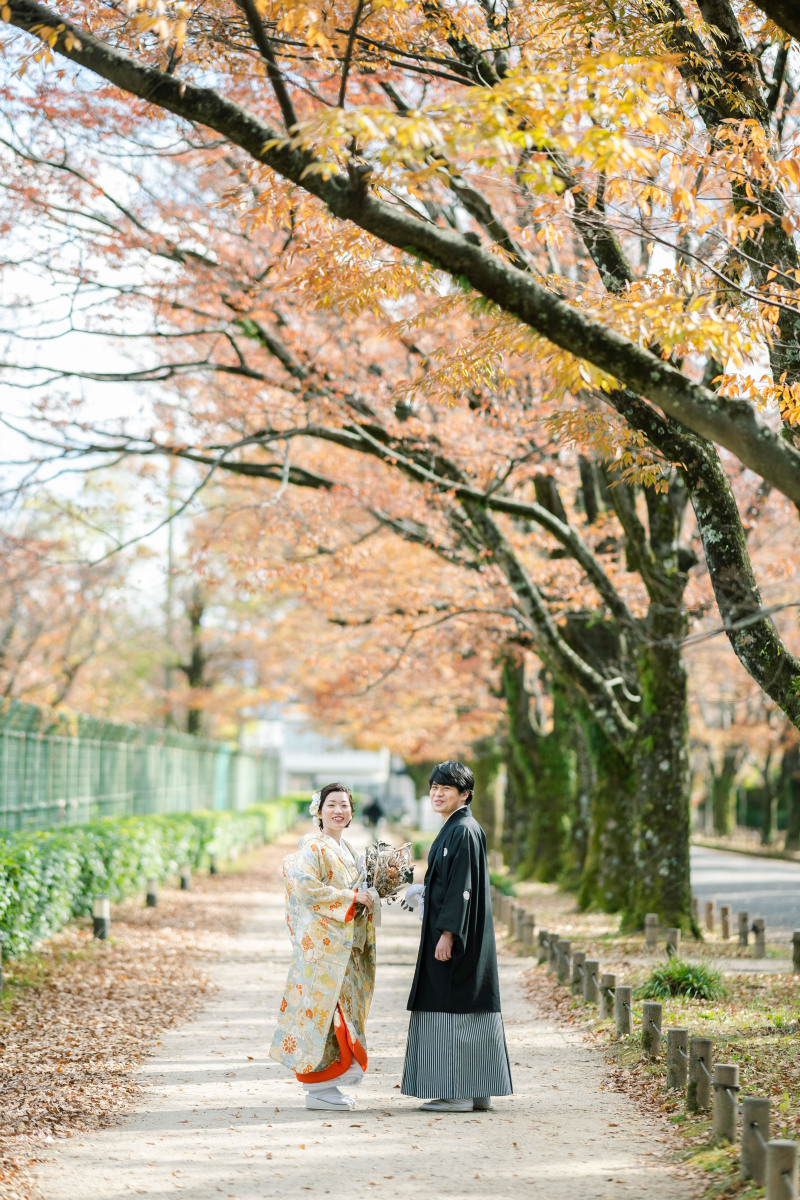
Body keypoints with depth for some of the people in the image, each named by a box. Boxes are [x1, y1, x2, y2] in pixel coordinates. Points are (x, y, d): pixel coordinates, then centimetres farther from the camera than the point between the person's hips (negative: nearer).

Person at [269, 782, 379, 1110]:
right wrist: (353, 896, -17)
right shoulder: (313, 846, -9)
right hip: (321, 940, -9)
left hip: (345, 943, 9)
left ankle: (329, 1082, 14)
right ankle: (317, 1087, -4)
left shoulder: (346, 849, 18)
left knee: (342, 1006, 8)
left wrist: (369, 895, 6)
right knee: (321, 1005, -8)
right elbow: (308, 888, -19)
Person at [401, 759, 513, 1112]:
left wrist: (447, 933, -22)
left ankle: (459, 1094, -5)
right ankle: (477, 1091, 13)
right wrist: (425, 892, 15)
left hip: (457, 932, -10)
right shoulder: (453, 829, 16)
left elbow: (463, 886, -20)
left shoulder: (464, 831, -14)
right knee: (470, 1005, 10)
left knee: (453, 1006, -8)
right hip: (454, 930, 10)